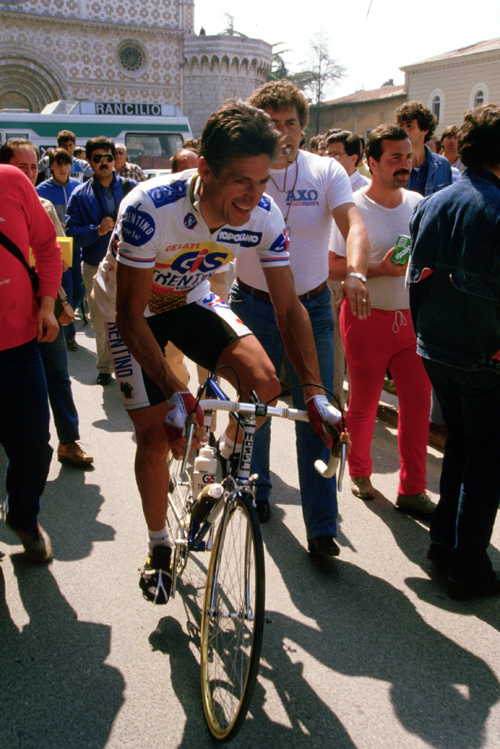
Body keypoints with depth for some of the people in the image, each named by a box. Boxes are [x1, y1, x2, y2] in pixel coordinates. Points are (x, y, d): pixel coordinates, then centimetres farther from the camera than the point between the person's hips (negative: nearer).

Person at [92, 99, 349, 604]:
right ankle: (158, 547, 20)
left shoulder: (264, 216, -25)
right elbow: (130, 313, -31)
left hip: (190, 298, 3)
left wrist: (315, 392, -28)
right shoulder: (150, 208, -37)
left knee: (262, 381, -21)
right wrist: (174, 391, -39)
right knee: (156, 436, -5)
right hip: (131, 309, -3)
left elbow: (289, 307, -19)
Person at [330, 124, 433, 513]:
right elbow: (333, 266, -12)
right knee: (363, 404, 9)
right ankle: (360, 473, 33)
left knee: (418, 403, 4)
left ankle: (412, 490, 17)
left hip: (411, 317, 4)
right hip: (368, 318, -4)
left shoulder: (418, 203, 5)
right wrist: (380, 269, -22)